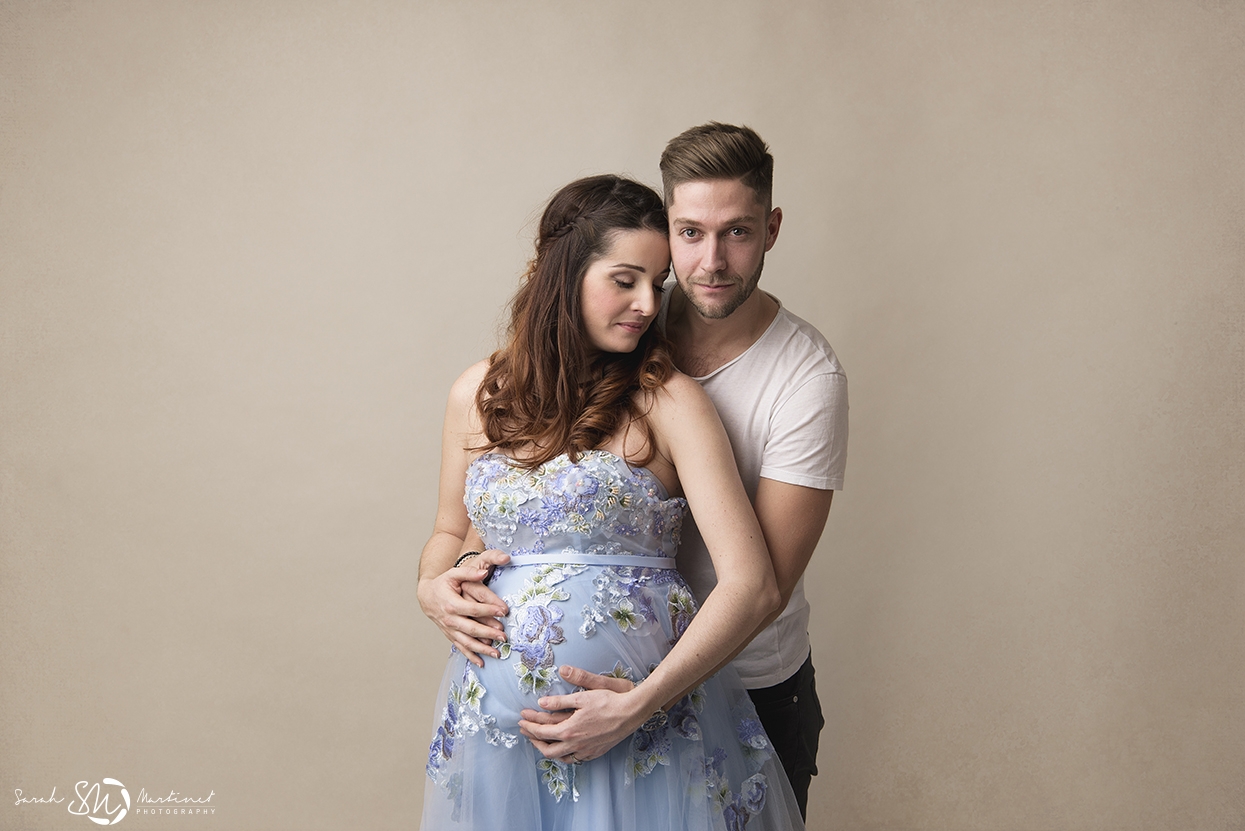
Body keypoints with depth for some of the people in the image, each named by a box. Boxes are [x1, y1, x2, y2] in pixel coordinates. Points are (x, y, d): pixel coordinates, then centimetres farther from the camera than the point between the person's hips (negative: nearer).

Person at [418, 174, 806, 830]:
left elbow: (752, 585, -15)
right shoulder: (478, 395, 2)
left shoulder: (669, 401, -10)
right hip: (496, 723, 3)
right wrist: (433, 589, -4)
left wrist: (640, 704, -20)